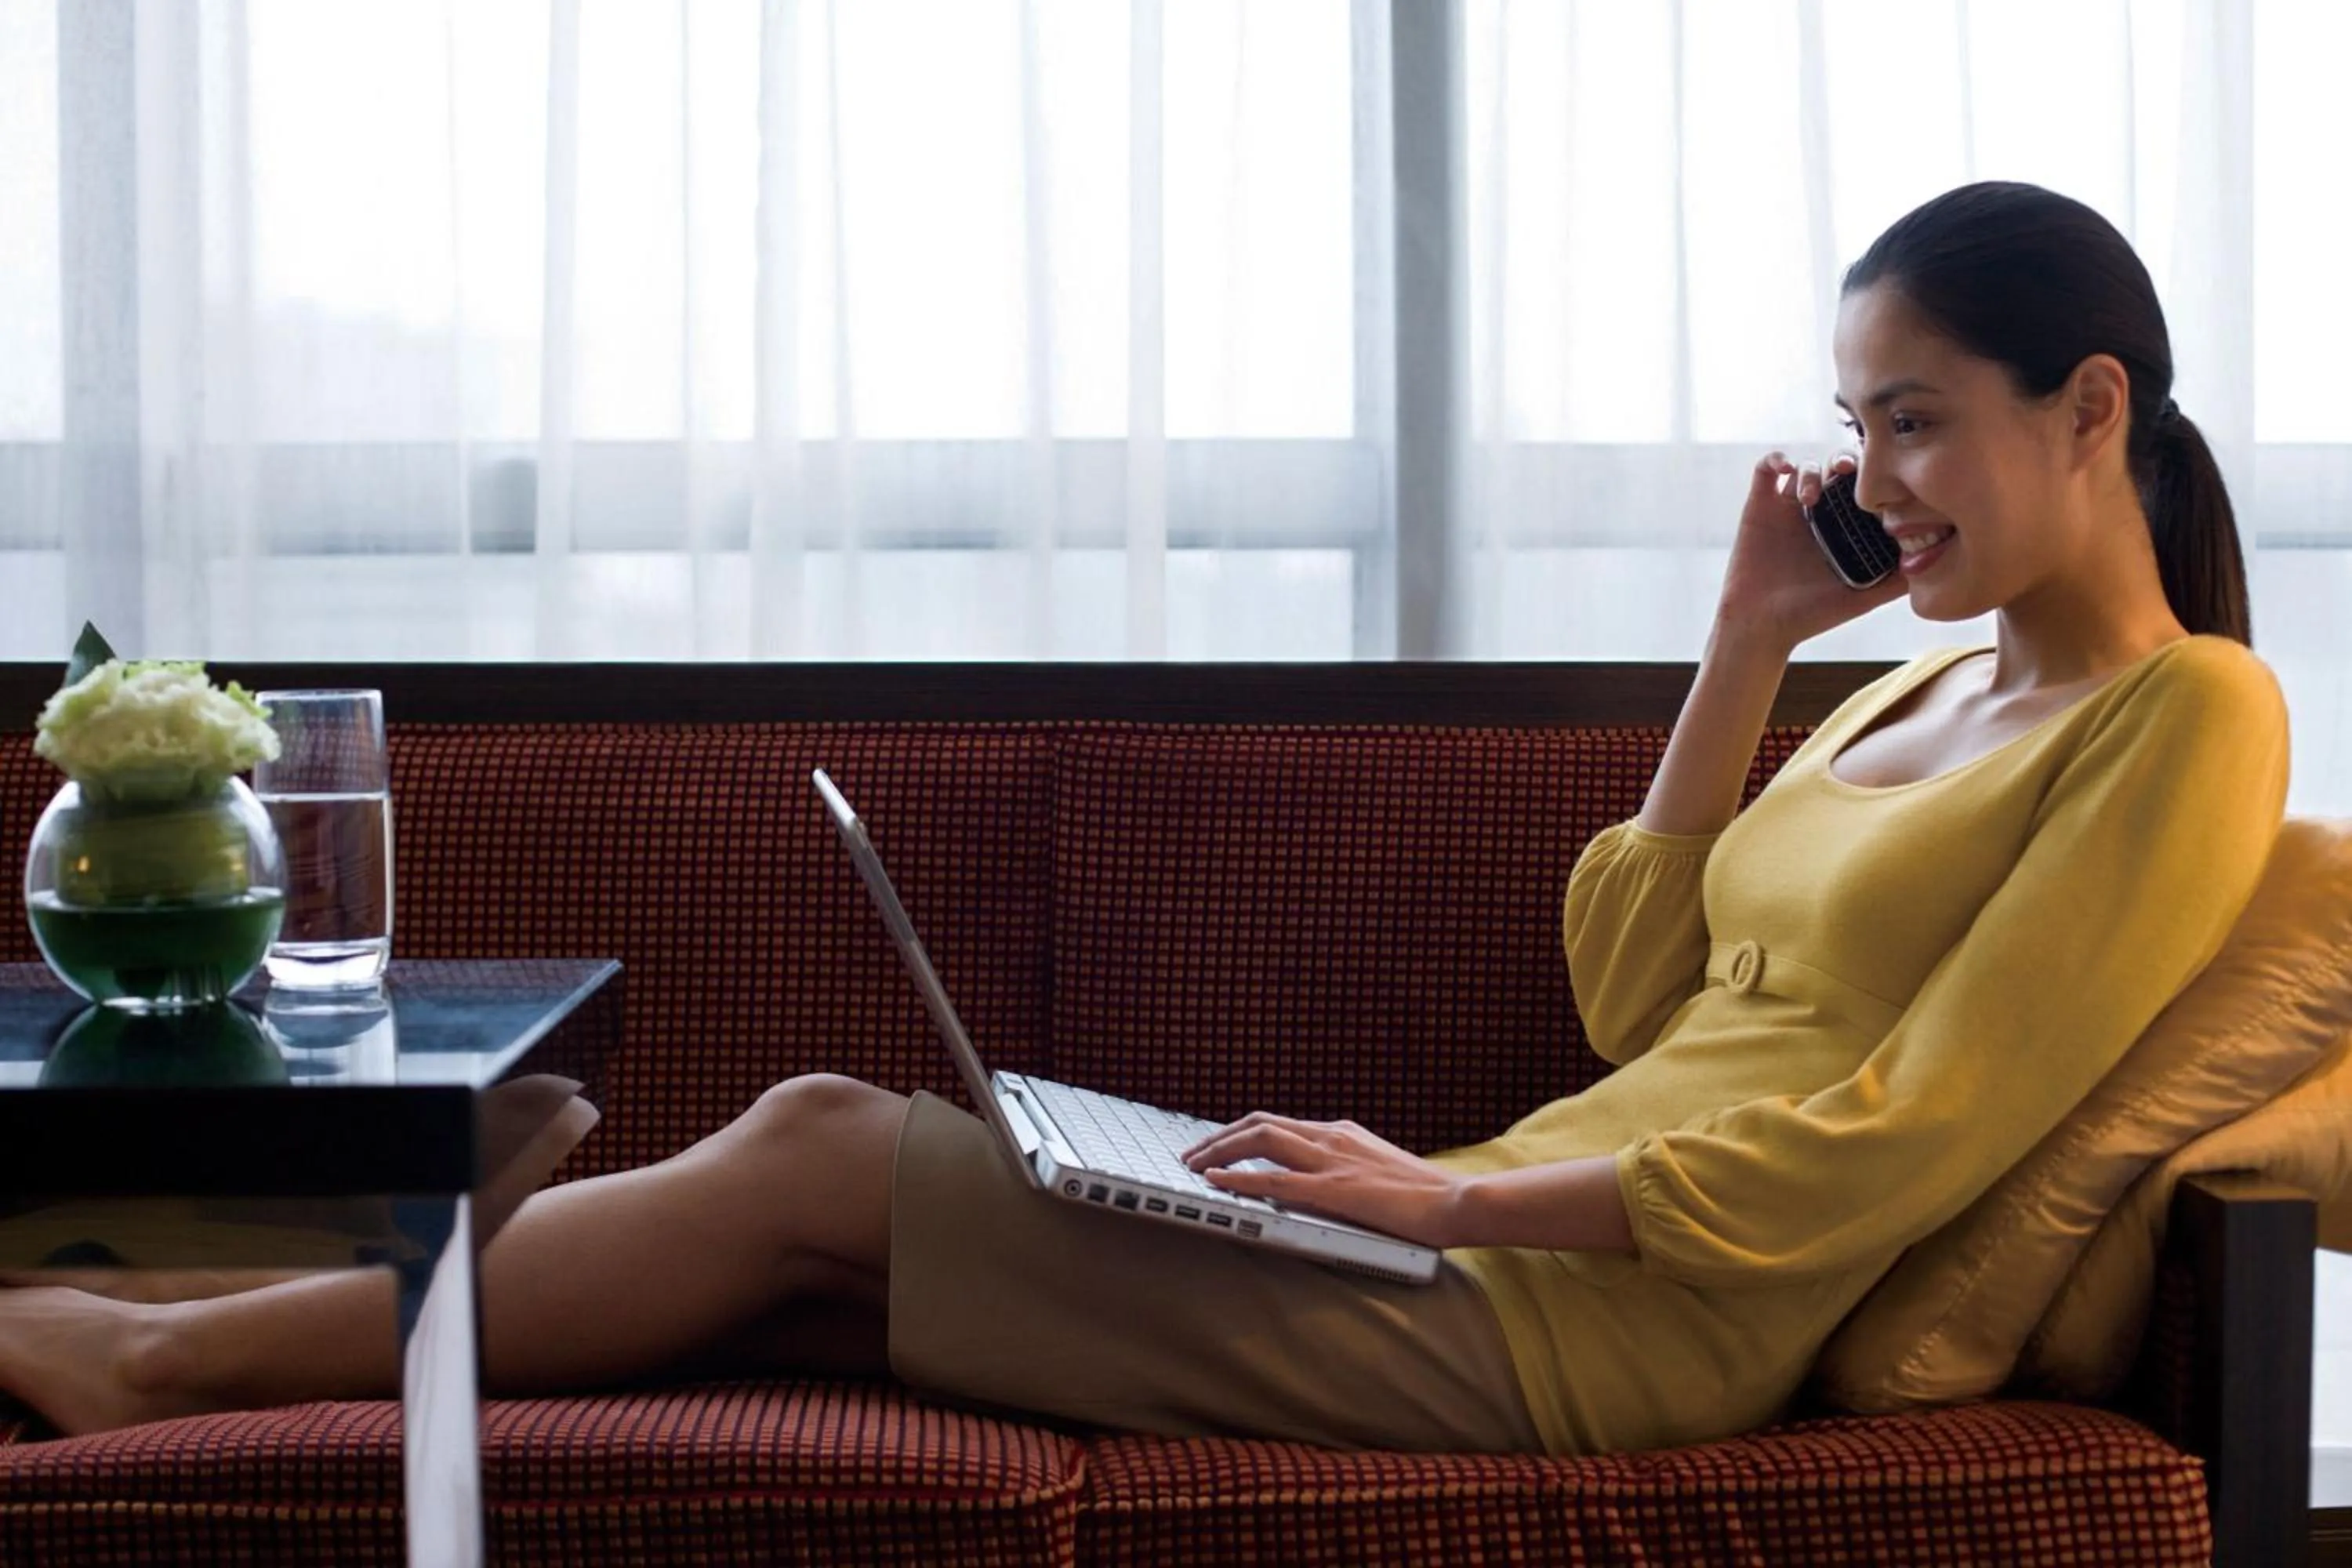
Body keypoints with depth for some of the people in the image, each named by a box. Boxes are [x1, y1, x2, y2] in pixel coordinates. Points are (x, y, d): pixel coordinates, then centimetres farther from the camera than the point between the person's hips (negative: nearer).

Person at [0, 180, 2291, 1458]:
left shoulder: (2185, 717, -6)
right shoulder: (1937, 685, 19)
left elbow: (1895, 1142, -15)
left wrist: (1457, 1195, -16)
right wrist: (1740, 652, 9)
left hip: (1610, 1329, -8)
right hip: (1517, 1246, 8)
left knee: (822, 1161, -7)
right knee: (826, 1127, -3)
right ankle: (214, 1339, 4)